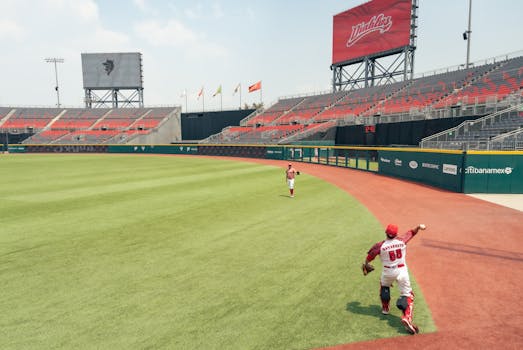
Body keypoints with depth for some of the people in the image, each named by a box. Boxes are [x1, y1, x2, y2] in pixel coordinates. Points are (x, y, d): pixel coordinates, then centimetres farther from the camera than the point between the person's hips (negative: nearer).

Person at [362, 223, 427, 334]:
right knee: (407, 294, 5)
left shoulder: (380, 246, -14)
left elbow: (369, 256, -2)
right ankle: (407, 317, -16)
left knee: (384, 286, 31)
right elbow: (411, 232, 8)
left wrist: (366, 265, 15)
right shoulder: (402, 241, -8)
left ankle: (385, 308, 40)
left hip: (387, 272, 0)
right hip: (402, 271, 0)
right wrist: (419, 227, 22)